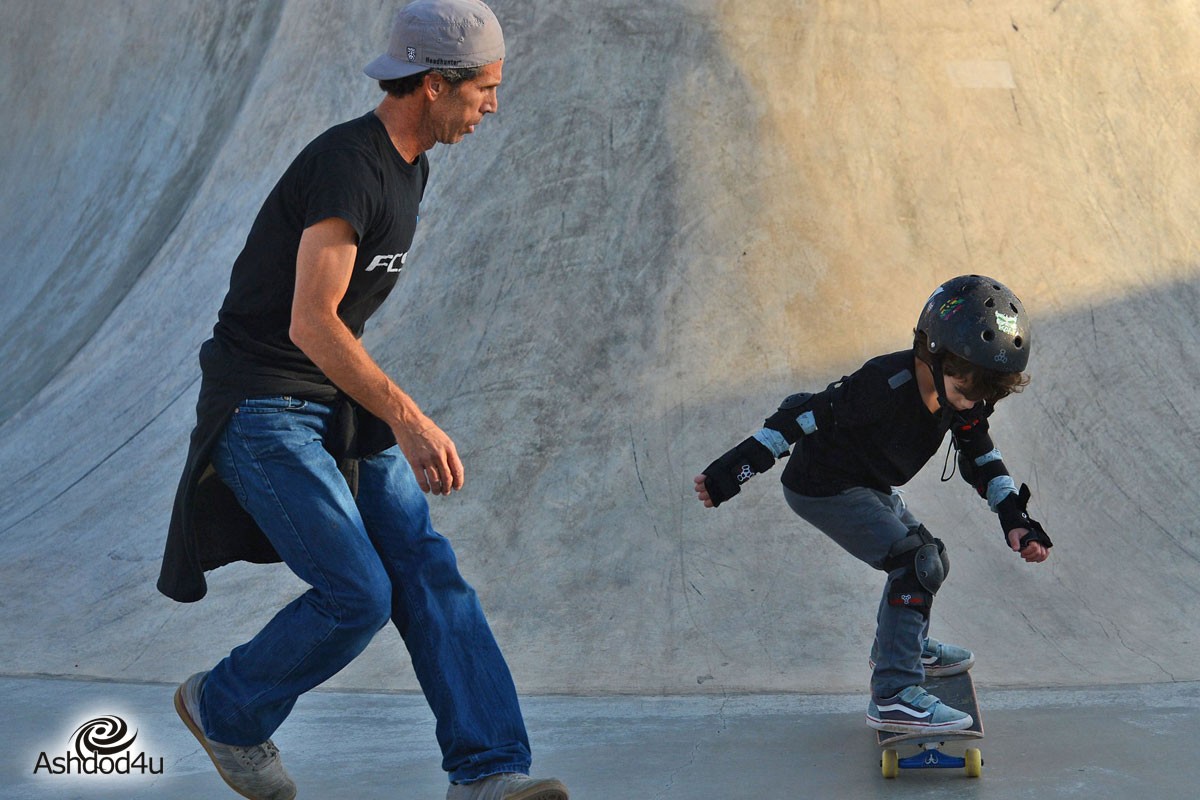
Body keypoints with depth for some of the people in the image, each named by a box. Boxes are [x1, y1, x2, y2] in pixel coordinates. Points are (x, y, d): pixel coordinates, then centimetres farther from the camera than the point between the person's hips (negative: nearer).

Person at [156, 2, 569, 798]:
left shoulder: (410, 167, 9)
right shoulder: (346, 165, -22)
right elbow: (311, 323, -32)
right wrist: (407, 419, -39)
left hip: (337, 407, 9)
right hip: (262, 411, -9)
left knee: (427, 569, -6)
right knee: (357, 594, -13)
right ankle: (226, 708, 13)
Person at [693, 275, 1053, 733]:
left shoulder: (962, 393, -8)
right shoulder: (888, 384, -32)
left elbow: (980, 458, 6)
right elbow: (807, 415, -28)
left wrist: (1014, 518, -7)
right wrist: (733, 471, -27)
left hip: (868, 486, 9)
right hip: (822, 488, -9)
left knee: (931, 560, 19)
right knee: (917, 565, -20)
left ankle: (898, 645, 45)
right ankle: (893, 697, -19)